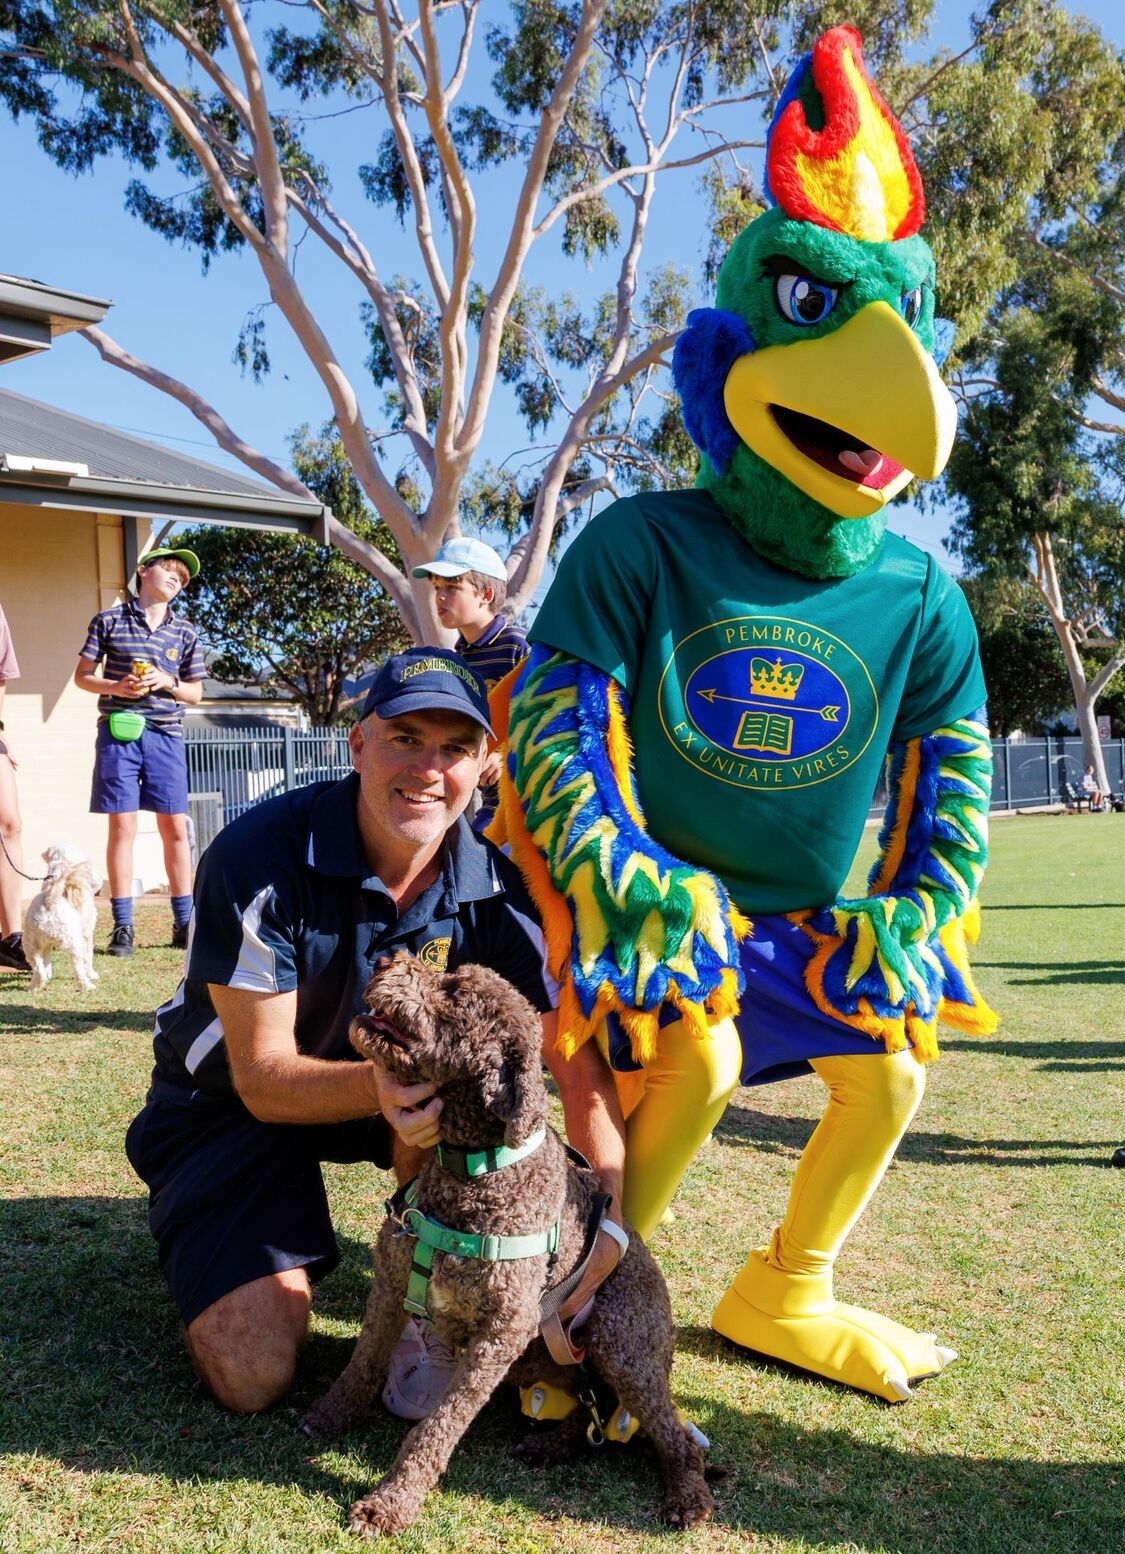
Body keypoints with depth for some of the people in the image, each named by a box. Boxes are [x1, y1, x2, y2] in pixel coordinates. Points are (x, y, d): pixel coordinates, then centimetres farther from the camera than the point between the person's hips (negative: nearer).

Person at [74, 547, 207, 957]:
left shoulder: (185, 632, 11)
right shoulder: (109, 620, 6)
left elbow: (195, 693, 14)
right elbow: (82, 676, 8)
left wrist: (168, 682, -6)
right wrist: (115, 686, -11)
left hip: (165, 736, 2)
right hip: (119, 733, -2)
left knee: (174, 828, 2)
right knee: (122, 826, -3)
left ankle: (184, 923, 10)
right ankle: (122, 927, 3)